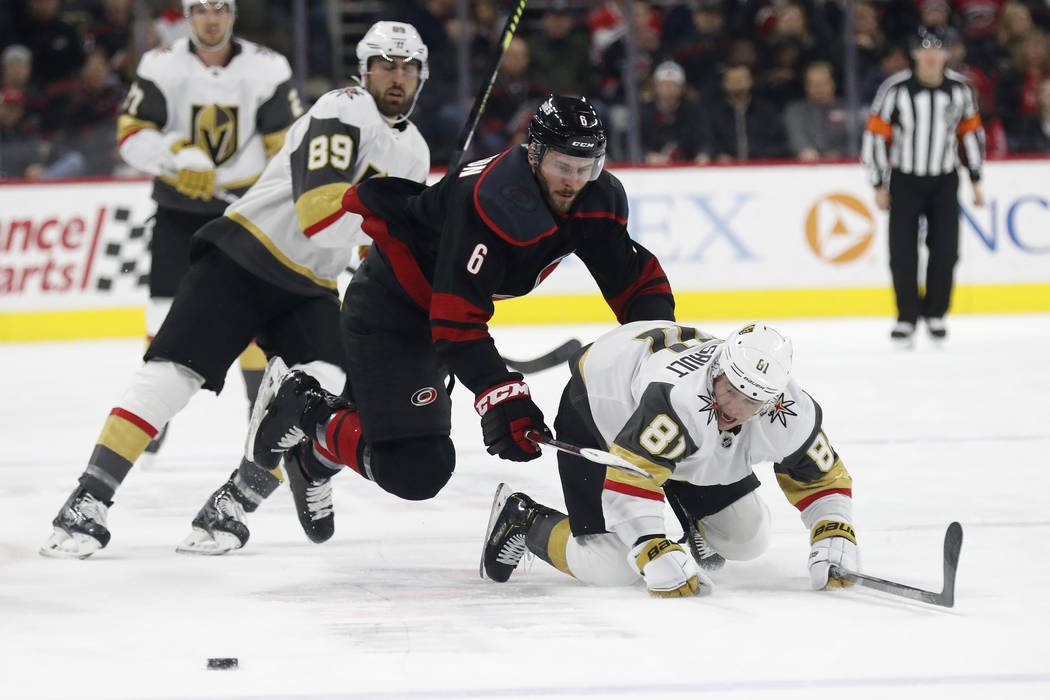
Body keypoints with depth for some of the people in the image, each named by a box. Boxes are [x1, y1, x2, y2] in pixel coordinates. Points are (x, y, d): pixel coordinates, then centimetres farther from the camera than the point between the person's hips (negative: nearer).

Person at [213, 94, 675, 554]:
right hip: (388, 307, -9)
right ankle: (305, 411, 3)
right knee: (415, 469, -17)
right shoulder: (492, 203, -35)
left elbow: (641, 281, -3)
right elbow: (455, 322, -36)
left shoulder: (597, 200, -11)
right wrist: (500, 397, -42)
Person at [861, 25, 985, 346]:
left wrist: (975, 180, 10)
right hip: (904, 181, -3)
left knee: (945, 249, 0)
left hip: (944, 181, 3)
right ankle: (906, 318, 5)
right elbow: (875, 136, -9)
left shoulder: (959, 88, -2)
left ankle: (935, 314, 16)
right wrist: (879, 185, -9)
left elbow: (970, 132, 10)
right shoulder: (895, 89, -13)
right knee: (903, 251, -6)